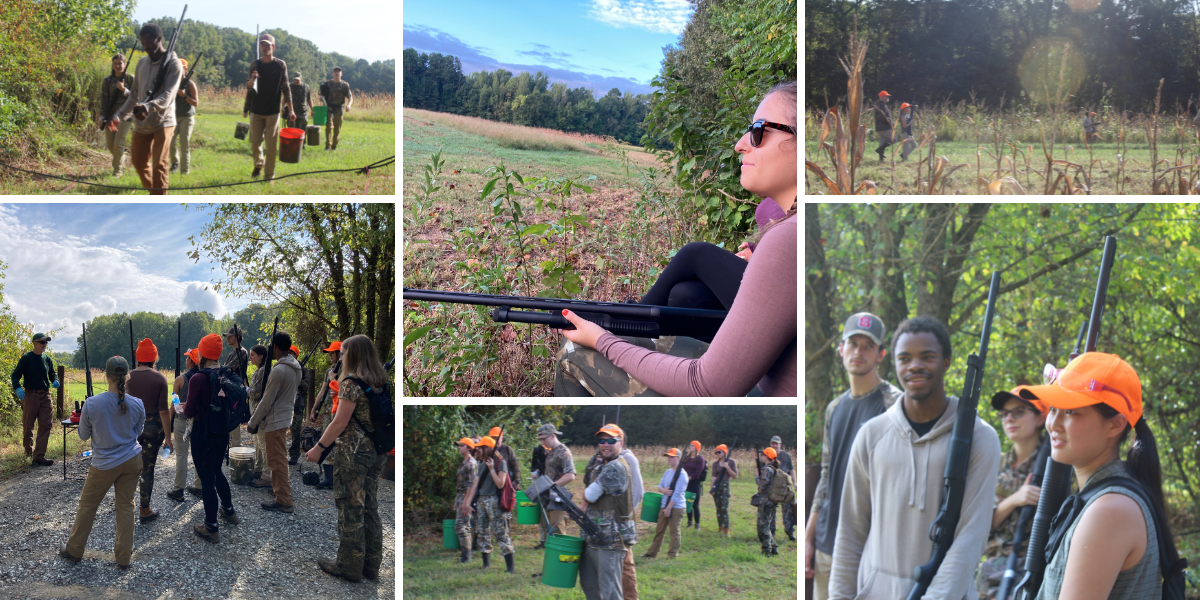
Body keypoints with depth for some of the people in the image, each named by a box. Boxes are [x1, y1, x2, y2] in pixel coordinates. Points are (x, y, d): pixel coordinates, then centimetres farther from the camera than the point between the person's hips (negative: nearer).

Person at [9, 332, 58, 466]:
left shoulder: (48, 359, 10)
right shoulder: (26, 358, -4)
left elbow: (53, 373, 22)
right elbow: (16, 374, -5)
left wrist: (55, 381, -1)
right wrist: (17, 388, -22)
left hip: (45, 395, 4)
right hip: (30, 395, -4)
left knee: (45, 425, -2)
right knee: (28, 425, 4)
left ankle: (39, 456, -1)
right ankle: (29, 451, 27)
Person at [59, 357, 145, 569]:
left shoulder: (91, 404, -18)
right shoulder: (137, 405, -11)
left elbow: (83, 435, -2)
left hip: (105, 463, -2)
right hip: (132, 460, 2)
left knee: (87, 505, 15)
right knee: (125, 506, 11)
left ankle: (74, 550, 28)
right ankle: (123, 556, 17)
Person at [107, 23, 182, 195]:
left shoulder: (173, 64, -8)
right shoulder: (142, 63, 12)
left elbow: (168, 95, -21)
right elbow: (134, 95, 19)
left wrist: (148, 107, -39)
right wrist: (118, 116, 9)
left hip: (163, 122, -7)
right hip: (141, 123, 7)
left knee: (159, 165, -14)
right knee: (139, 162, 13)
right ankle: (154, 193, 32)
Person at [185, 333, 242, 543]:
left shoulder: (198, 379, -20)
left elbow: (189, 412, -18)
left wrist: (184, 408, 6)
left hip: (203, 434, -6)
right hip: (222, 432, 6)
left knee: (206, 478, 3)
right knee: (216, 471, 28)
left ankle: (211, 528, 11)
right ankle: (229, 510, 42)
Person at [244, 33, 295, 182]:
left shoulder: (280, 65, -1)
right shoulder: (255, 65, 4)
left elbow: (286, 88, 2)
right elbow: (248, 87, 6)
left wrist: (290, 110, -2)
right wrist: (252, 80, -19)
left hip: (273, 111, -2)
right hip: (256, 110, 2)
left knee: (271, 144, -3)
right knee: (255, 142, 3)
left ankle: (269, 175, 6)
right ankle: (258, 164, 31)